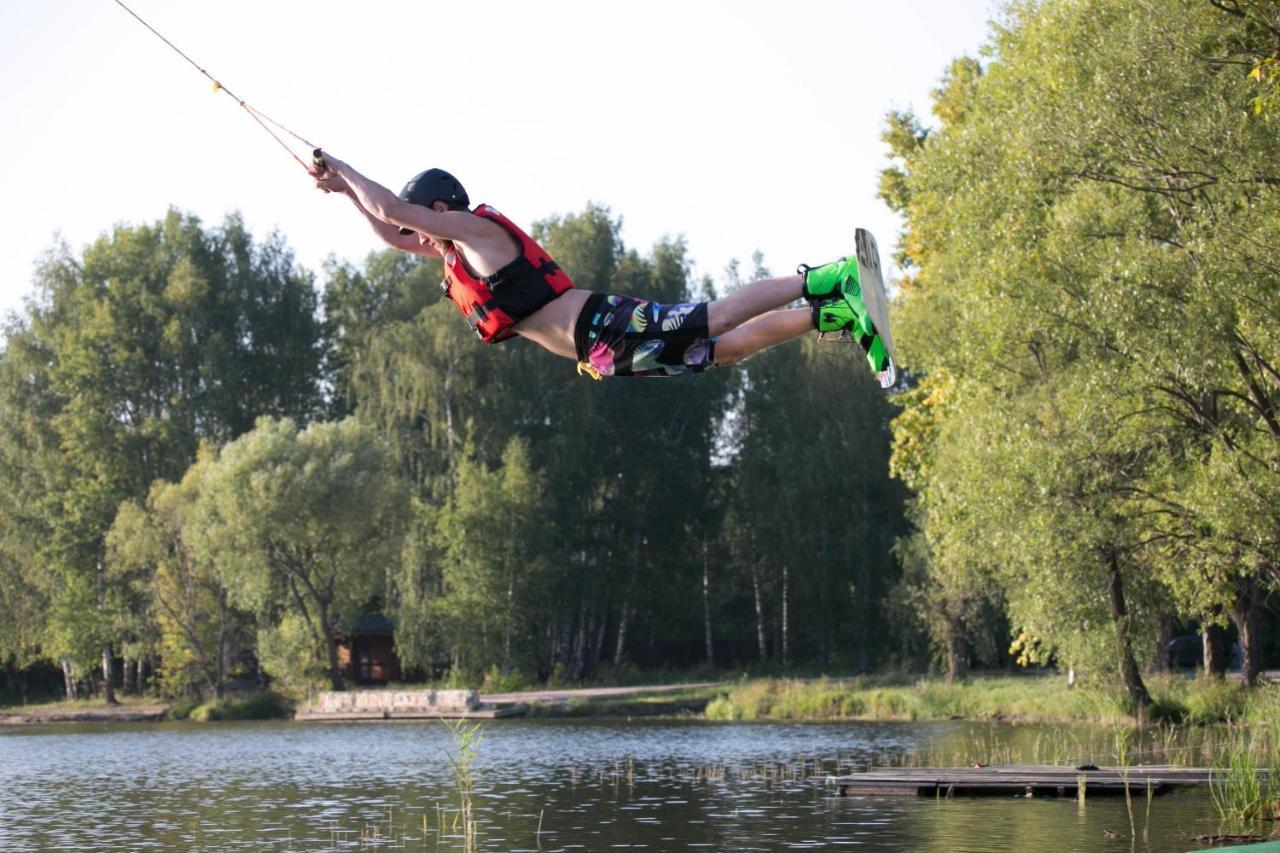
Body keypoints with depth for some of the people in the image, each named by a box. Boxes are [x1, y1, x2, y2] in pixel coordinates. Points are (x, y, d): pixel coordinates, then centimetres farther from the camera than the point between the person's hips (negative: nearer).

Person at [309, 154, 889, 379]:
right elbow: (392, 235, 38)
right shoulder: (457, 254, 27)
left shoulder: (478, 228, -2)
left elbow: (392, 210, -10)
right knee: (728, 348, 5)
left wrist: (342, 168, 2)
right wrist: (344, 190, 29)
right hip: (607, 356, 9)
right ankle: (835, 317, 0)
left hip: (607, 326, -9)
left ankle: (824, 281, -23)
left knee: (714, 324, -21)